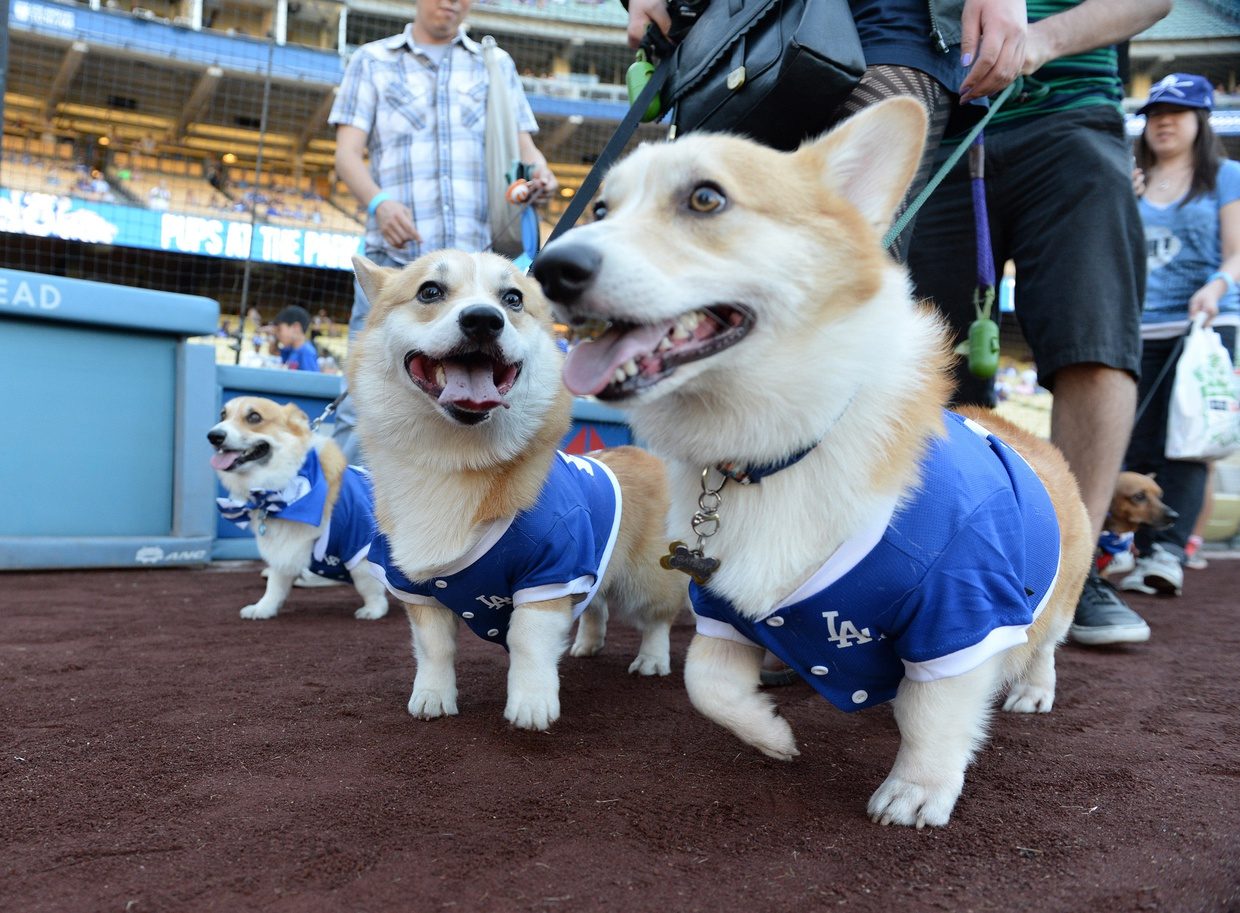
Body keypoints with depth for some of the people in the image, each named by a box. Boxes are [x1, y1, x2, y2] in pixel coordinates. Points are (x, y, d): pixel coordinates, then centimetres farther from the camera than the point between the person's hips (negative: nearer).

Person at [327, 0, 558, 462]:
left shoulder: (496, 65, 23)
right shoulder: (371, 61, 18)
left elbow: (522, 144, 15)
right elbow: (348, 153, 8)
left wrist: (537, 172, -11)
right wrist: (378, 202, -14)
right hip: (396, 257, -1)